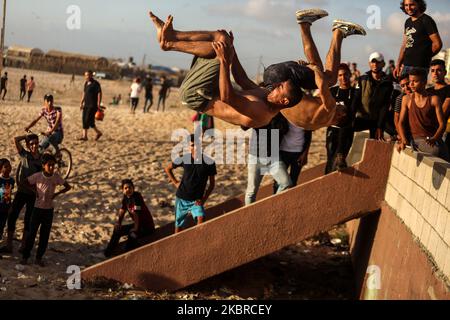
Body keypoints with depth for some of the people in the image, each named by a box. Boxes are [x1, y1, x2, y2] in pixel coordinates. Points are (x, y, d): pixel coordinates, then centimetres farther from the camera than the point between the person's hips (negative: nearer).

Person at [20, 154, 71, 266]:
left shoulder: (56, 177, -7)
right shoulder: (37, 176, -12)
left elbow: (68, 187, 1)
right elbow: (25, 182, 2)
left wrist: (57, 194, -9)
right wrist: (34, 191, -5)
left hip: (49, 210, 2)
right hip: (37, 209, -2)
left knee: (45, 235, 7)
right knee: (31, 233, 0)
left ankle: (39, 258, 18)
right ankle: (25, 256, 11)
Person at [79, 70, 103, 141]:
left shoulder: (95, 84, -10)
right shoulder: (86, 83, 14)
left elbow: (99, 94, -14)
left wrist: (98, 104, -18)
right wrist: (82, 103, 21)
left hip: (93, 105, -8)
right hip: (86, 105, 8)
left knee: (88, 120, -11)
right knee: (84, 120, 5)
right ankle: (84, 136, 10)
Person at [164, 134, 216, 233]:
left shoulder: (209, 162, -10)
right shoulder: (184, 159, -7)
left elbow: (212, 183, 1)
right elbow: (167, 169, 11)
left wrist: (204, 199, -7)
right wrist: (175, 182, 3)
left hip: (196, 200, -1)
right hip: (182, 198, 1)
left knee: (201, 218, -26)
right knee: (179, 226, 10)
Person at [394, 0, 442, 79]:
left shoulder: (426, 20, -6)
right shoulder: (408, 22, 17)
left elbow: (437, 44, -9)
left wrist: (425, 58, 2)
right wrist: (398, 65, 15)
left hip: (419, 66, -8)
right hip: (406, 65, 8)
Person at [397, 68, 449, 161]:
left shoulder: (434, 99, 4)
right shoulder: (407, 99, 10)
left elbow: (442, 124, -1)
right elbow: (401, 122, 11)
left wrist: (434, 139, -20)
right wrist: (403, 140, -7)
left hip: (434, 139, 1)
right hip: (417, 140, -1)